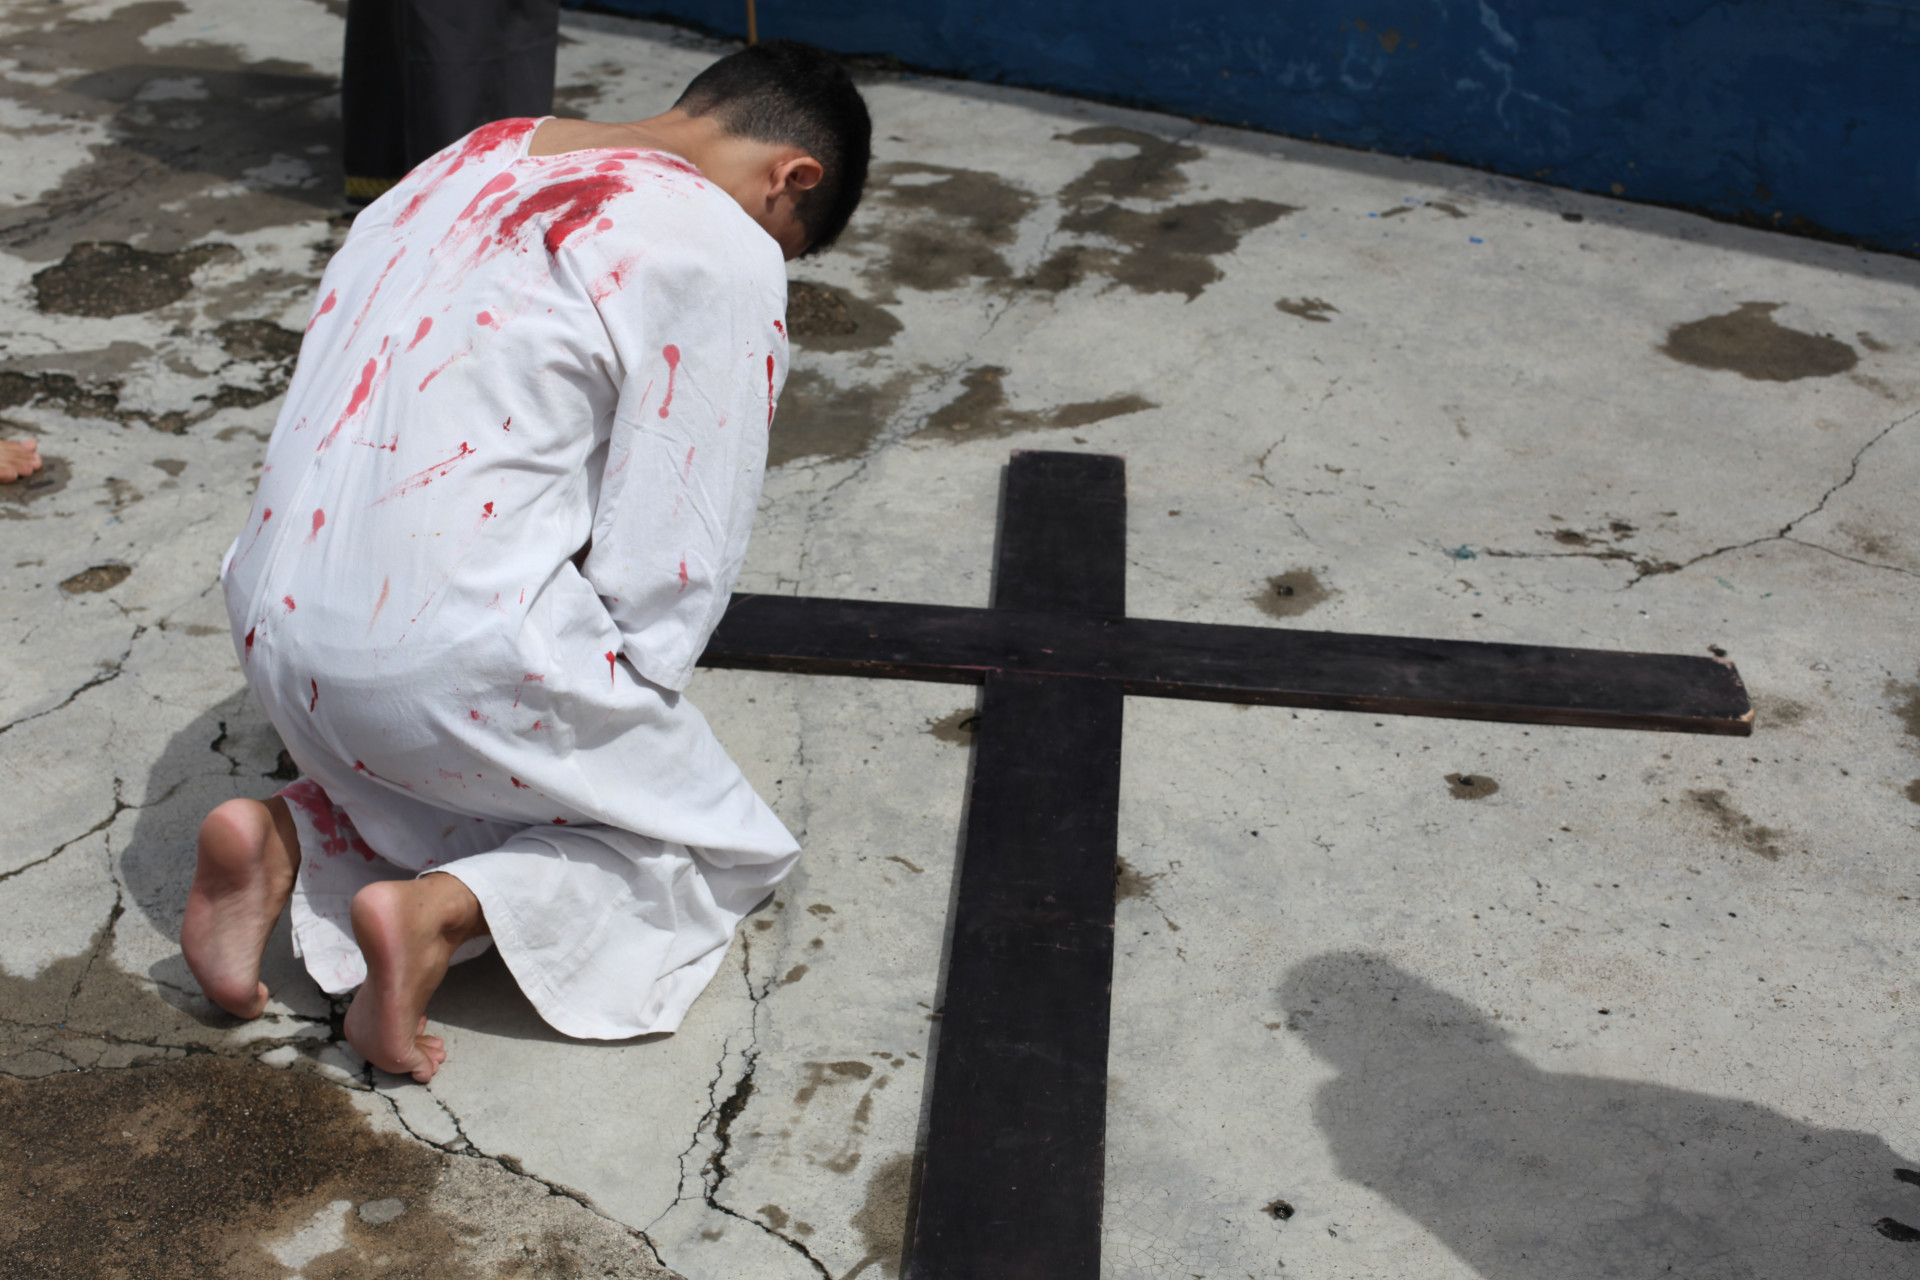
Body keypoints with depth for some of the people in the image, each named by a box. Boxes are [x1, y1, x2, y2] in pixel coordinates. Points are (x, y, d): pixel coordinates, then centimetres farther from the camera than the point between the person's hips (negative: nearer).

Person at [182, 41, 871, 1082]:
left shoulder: (471, 160, 15)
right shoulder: (725, 255, -9)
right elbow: (669, 552, -10)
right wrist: (612, 716, 9)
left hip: (279, 623, 8)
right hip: (460, 658, -8)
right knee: (720, 841, 14)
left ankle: (285, 837, 8)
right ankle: (441, 911, -8)